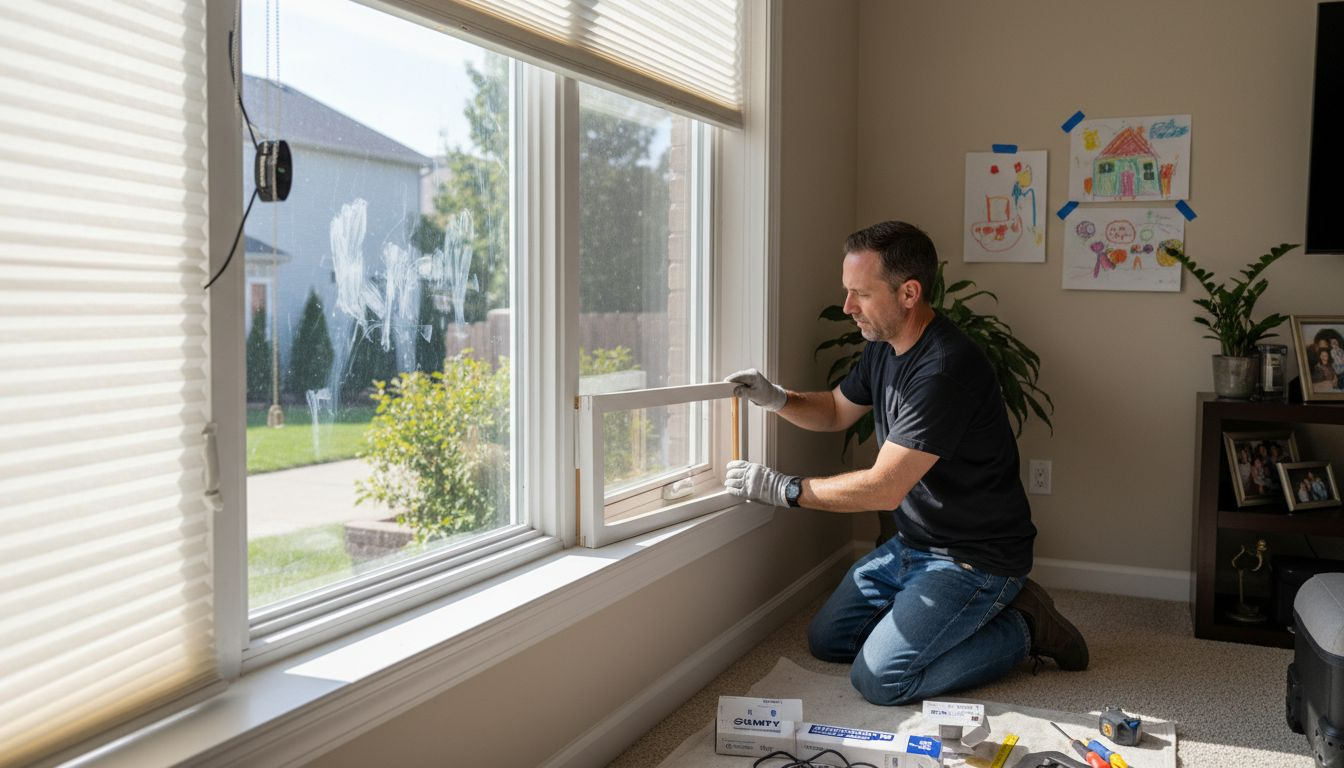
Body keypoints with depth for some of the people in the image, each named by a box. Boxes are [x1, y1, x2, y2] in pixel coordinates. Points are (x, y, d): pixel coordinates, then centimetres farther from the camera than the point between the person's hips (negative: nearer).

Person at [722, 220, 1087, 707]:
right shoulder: (884, 345, 2)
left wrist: (783, 489, -19)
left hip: (975, 557, -9)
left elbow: (884, 488, -28)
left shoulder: (945, 370, -29)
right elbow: (836, 412, 18)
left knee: (879, 679, -17)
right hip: (911, 545, 10)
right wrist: (777, 399, -3)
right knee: (827, 641, 12)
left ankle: (1023, 629, 2)